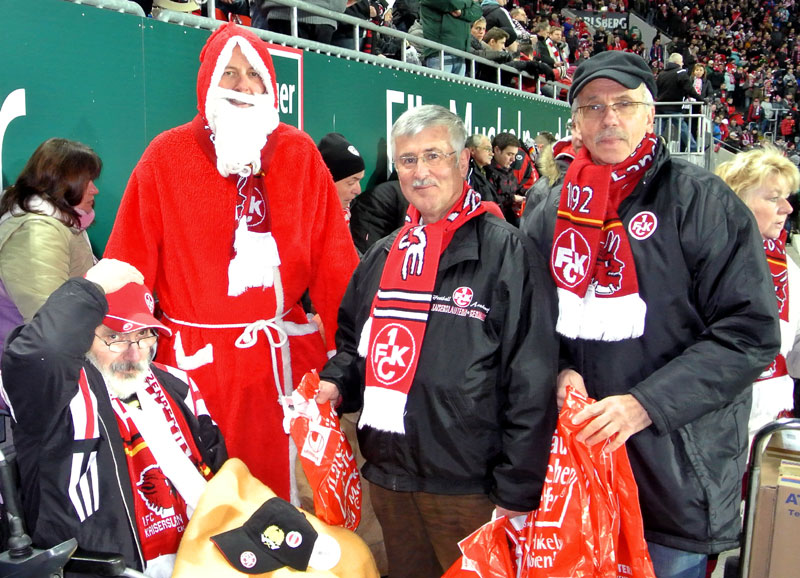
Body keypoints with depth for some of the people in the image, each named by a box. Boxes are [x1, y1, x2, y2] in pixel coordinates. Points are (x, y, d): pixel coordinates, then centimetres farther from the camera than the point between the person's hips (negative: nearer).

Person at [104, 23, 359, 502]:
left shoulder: (300, 154, 4)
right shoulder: (166, 157, -2)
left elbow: (334, 263, 2)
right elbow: (127, 270, -4)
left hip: (287, 352, 2)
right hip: (197, 358, -2)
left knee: (295, 489, 12)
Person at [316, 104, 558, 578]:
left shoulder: (507, 251, -10)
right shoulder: (384, 255, 11)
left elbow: (532, 384, -13)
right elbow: (354, 341, 22)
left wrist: (517, 493, -14)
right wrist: (335, 382, 1)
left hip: (468, 490, -6)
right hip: (388, 478, 6)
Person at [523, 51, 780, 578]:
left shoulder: (702, 200, -8)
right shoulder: (554, 210, 6)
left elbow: (750, 332, -13)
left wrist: (645, 405, -20)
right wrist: (560, 370, -7)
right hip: (576, 460, 4)